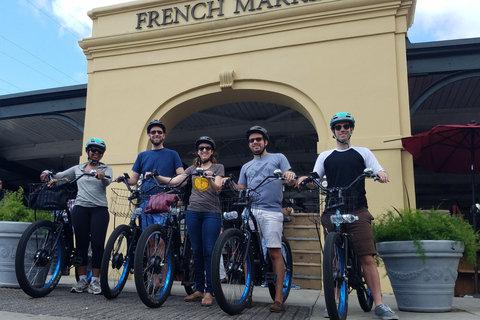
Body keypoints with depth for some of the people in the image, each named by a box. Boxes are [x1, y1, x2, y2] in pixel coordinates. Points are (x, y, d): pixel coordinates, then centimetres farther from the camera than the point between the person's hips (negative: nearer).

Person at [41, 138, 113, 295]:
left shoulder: (106, 168, 9)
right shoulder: (78, 168, 17)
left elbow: (107, 181, -11)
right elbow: (59, 176, 14)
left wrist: (102, 176, -34)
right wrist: (47, 173, -6)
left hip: (99, 209, -2)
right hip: (80, 208, 2)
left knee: (97, 244, -5)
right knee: (81, 244, 3)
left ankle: (95, 280, 2)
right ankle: (82, 280, 11)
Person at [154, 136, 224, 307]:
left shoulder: (218, 167, 7)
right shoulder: (193, 168, 17)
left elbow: (218, 188, -8)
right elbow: (174, 181, 8)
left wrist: (210, 178, -28)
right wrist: (156, 176, -6)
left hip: (211, 213, -3)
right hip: (193, 211, 4)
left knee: (209, 251, -7)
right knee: (197, 251, 7)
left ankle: (209, 291, -2)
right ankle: (199, 289, 15)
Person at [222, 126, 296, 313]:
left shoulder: (278, 158, 14)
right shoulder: (246, 167, 25)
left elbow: (291, 181, 3)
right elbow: (240, 190, 17)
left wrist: (290, 175, -21)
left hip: (271, 211, -4)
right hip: (249, 210, 4)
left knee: (274, 252, -8)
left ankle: (278, 298, -3)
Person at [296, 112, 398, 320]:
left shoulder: (363, 153, 16)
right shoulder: (325, 156, 18)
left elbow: (379, 172, 7)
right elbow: (314, 182, 11)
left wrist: (381, 174, -18)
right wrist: (305, 179, -13)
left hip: (358, 211, -1)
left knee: (367, 258, -9)